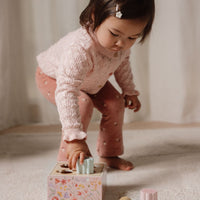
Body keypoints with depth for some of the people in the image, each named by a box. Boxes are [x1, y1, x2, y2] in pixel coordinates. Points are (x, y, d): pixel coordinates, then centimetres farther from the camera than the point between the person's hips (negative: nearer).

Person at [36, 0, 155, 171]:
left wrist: (129, 91, 6)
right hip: (53, 77, -6)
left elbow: (122, 64, 0)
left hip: (90, 80, 7)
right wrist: (75, 139, -59)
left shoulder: (122, 42, -26)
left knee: (115, 104, -4)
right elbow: (66, 92, -55)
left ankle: (109, 155, 13)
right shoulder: (80, 49, -51)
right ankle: (68, 160, -15)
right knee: (82, 104, -28)